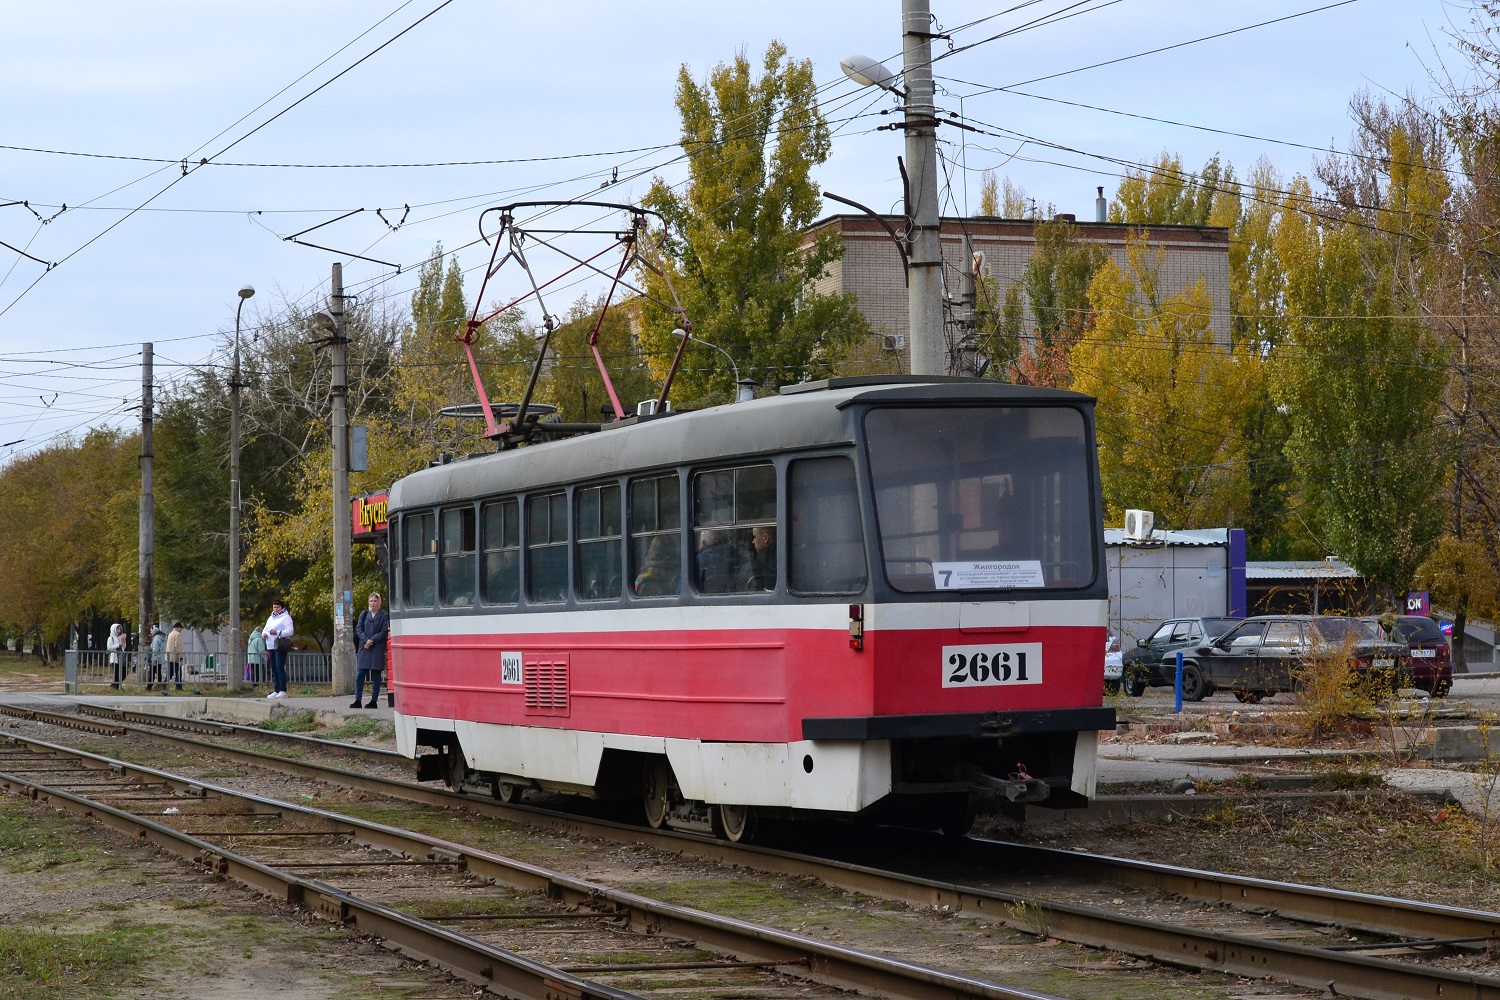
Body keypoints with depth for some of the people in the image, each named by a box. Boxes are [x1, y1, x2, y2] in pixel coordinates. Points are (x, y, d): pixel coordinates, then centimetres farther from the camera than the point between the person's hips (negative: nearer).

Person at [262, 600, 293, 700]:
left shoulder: (286, 617, -3)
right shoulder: (270, 618, 22)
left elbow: (290, 631, -13)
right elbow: (265, 629, 26)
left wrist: (277, 633, -25)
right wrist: (264, 633, 1)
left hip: (280, 646, -8)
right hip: (271, 646, 8)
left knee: (280, 667, -14)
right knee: (274, 668, 7)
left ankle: (283, 691, -14)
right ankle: (276, 690, 10)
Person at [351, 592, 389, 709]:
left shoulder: (384, 615, 2)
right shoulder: (364, 614, 13)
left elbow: (384, 632, -3)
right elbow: (358, 628, 6)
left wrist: (372, 641, -13)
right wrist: (365, 640, -9)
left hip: (377, 648, -3)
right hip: (363, 647, 3)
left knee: (375, 676, 1)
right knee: (360, 674, -1)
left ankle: (374, 700, 5)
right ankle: (357, 701, 2)